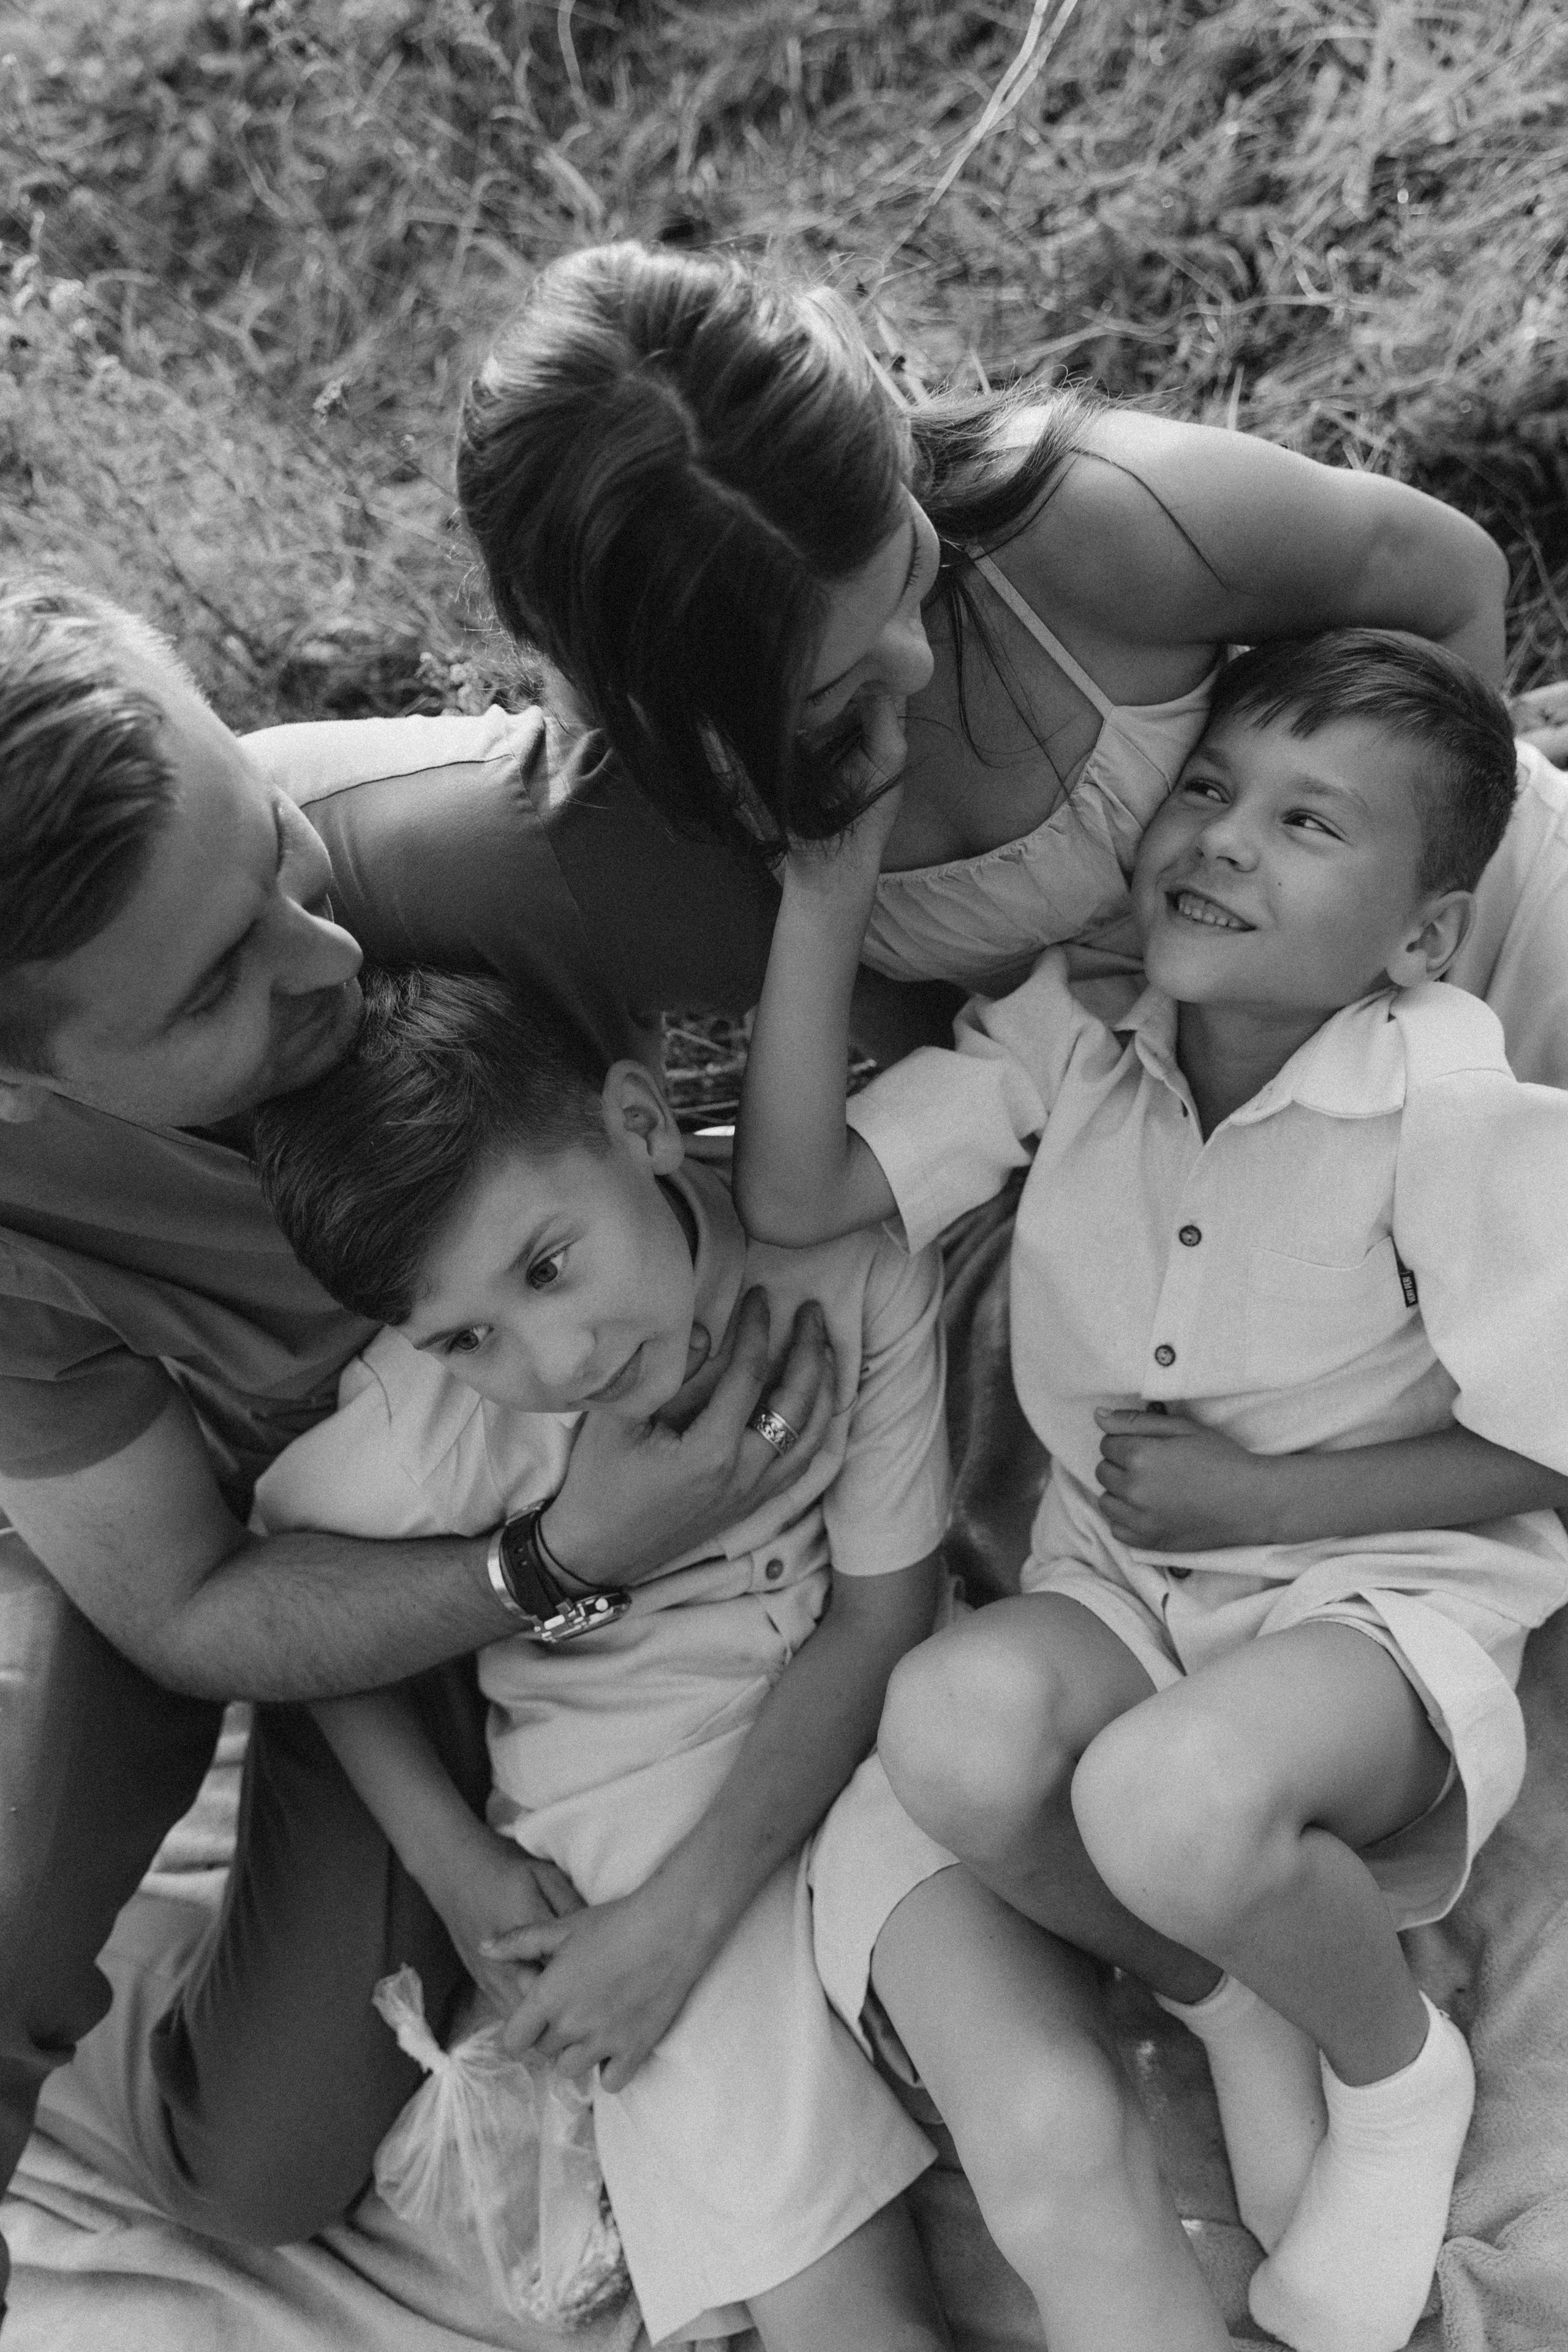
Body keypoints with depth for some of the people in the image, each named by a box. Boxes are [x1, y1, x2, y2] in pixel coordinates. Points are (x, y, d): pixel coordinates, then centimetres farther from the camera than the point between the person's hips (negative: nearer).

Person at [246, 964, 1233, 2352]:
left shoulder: (850, 1255, -19)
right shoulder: (420, 1437, -19)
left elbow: (881, 1619, -10)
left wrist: (679, 1915, -13)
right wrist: (451, 1861, -3)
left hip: (857, 1716, 1)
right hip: (619, 1776, 0)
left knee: (1061, 2144, -24)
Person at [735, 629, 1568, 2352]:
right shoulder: (1067, 1041, -5)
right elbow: (792, 1197, -14)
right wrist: (829, 884, -20)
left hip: (1384, 1594, -4)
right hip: (1117, 1585, 4)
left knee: (1171, 1799, -36)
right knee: (953, 1728, -30)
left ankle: (1393, 2073, 2)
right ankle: (1230, 2008, 5)